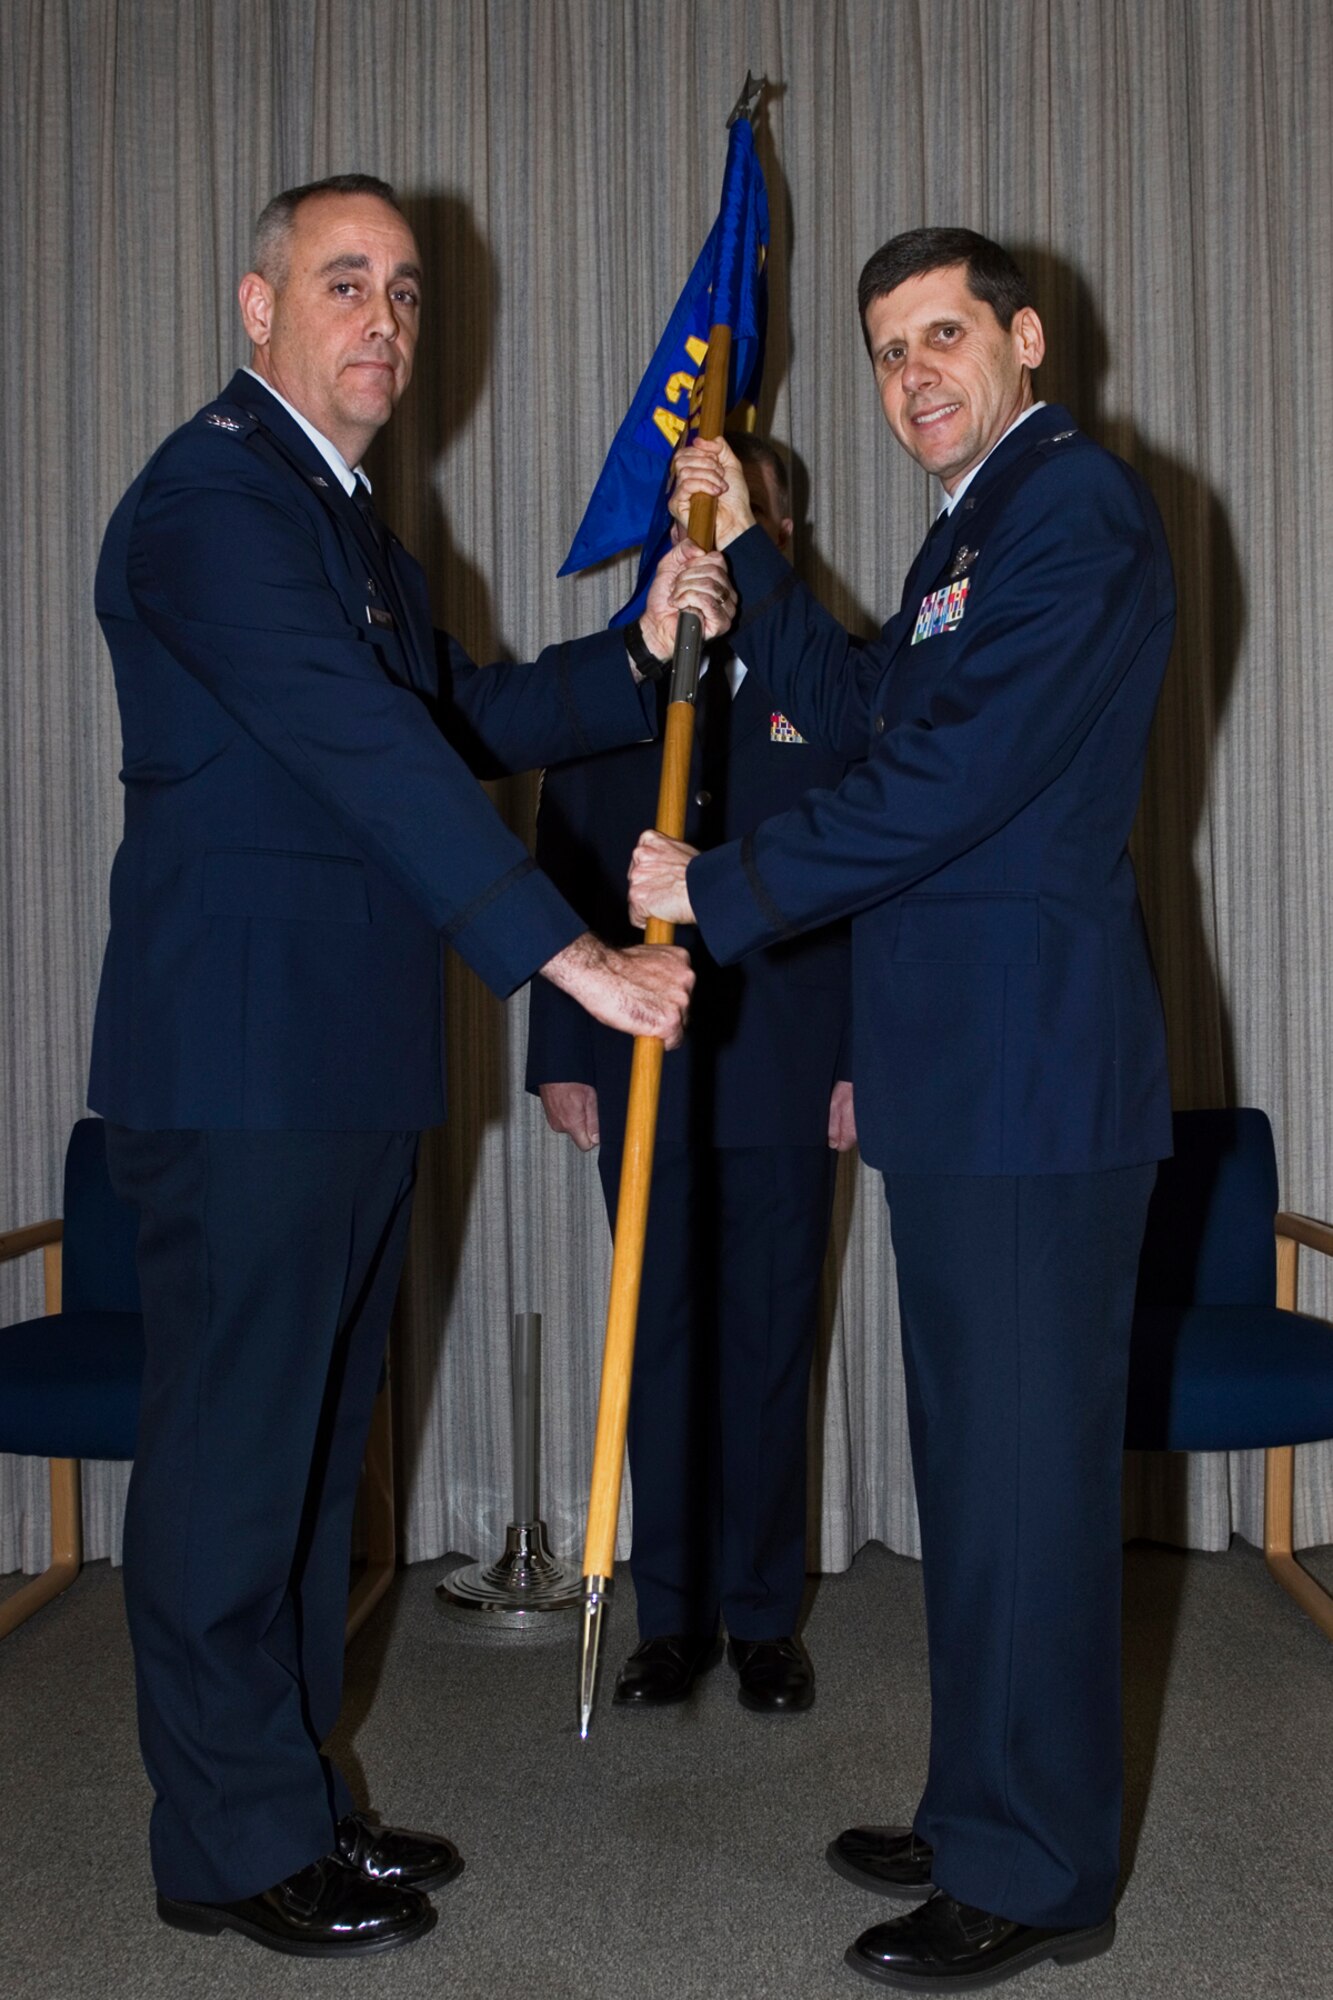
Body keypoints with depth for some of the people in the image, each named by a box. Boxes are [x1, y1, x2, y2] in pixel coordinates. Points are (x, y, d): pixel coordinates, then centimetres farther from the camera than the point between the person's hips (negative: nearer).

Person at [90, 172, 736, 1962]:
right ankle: (233, 1846, 16)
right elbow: (366, 747, -22)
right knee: (233, 1446, 1)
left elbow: (467, 717, 21)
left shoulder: (345, 513, 20)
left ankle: (292, 1798, 29)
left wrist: (643, 649, 6)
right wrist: (570, 957, -25)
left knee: (315, 1442, 15)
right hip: (239, 1062, -10)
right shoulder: (213, 494, -12)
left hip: (353, 1061, 10)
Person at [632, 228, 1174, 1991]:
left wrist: (718, 890, -13)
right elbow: (863, 710, 25)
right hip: (962, 1073, 10)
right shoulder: (978, 525, 20)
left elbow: (954, 775, -20)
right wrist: (742, 552, 18)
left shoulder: (1077, 505, -12)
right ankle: (984, 1818, 31)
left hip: (1035, 1071, -10)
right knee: (977, 1452, 17)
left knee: (1027, 1462, -2)